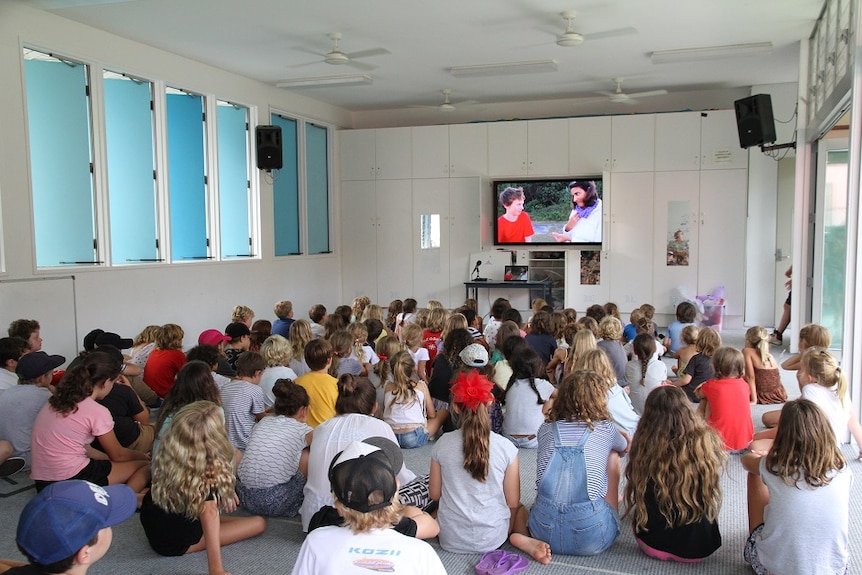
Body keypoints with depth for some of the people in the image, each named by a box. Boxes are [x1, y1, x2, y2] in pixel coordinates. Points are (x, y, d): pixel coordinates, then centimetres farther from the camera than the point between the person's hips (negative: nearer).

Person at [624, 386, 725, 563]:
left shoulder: (644, 445, -17)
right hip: (698, 548, 1)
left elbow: (632, 503, -2)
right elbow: (713, 493, 3)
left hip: (652, 545, 0)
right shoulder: (708, 442, -15)